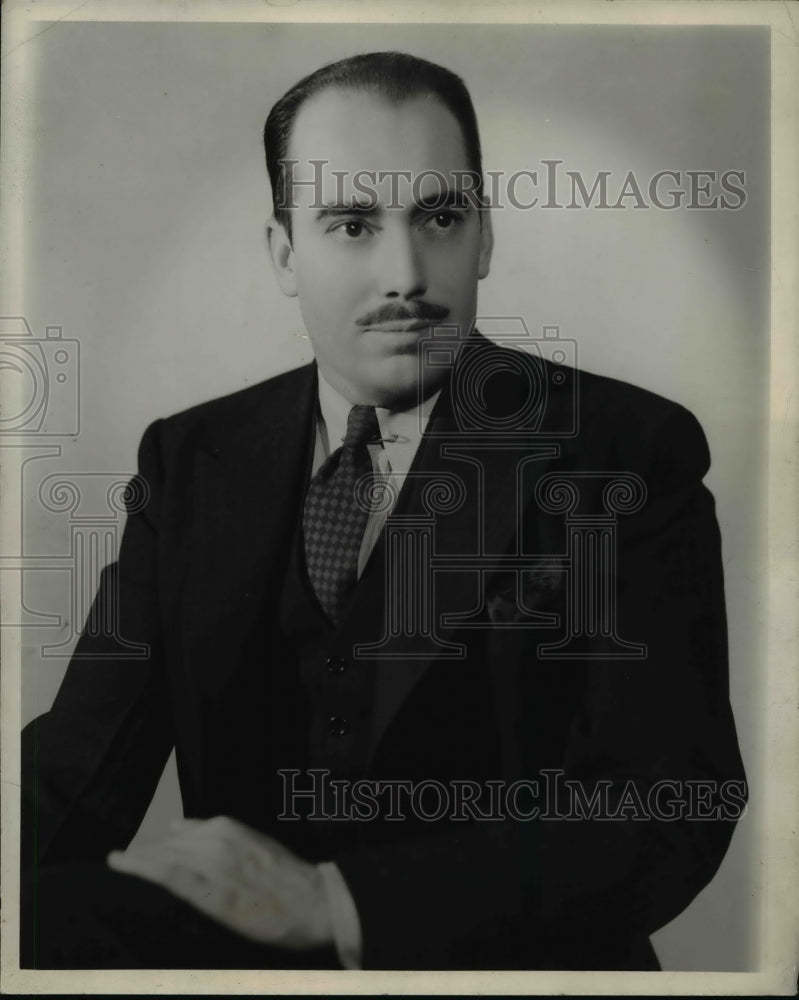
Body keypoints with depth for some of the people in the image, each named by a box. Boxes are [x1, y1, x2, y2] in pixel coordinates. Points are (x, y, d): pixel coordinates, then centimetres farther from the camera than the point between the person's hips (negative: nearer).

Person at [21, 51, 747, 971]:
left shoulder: (633, 453, -6)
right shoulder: (190, 461, 5)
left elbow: (667, 815, -14)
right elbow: (77, 771, -2)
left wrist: (334, 902, -23)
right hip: (232, 939, 3)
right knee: (41, 919, -25)